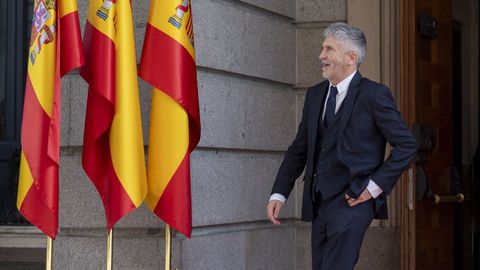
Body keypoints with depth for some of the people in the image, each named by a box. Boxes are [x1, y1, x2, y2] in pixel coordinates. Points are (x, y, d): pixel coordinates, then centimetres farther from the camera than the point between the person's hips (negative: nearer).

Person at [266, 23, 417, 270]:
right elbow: (298, 150, 16)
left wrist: (376, 186, -10)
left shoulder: (373, 95, -7)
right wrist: (278, 193, 7)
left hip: (352, 200, -7)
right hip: (318, 202, 7)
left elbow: (406, 144, -5)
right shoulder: (315, 95, 13)